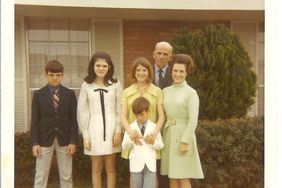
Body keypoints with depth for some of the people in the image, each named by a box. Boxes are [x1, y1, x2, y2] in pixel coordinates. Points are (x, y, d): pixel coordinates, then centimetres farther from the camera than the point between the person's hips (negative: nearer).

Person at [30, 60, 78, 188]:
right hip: (45, 139, 0)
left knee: (66, 176, 9)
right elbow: (34, 120, 0)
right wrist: (35, 142, -7)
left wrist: (73, 141, -6)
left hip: (64, 140, 1)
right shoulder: (38, 94, 2)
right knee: (40, 176, 5)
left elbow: (73, 119, 0)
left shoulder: (70, 94, 2)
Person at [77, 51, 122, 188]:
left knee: (110, 168, 9)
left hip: (111, 128, 0)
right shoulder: (86, 86, 1)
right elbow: (82, 112, 2)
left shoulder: (115, 85, -1)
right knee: (96, 168, 10)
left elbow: (120, 110, 1)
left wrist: (118, 131, -5)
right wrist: (85, 135, -1)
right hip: (94, 129, 1)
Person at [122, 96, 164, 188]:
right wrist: (131, 139, -18)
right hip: (136, 163, 1)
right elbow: (124, 146, 0)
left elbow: (161, 145, 3)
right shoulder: (131, 127, 3)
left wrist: (153, 142, -16)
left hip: (150, 164, 0)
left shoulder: (154, 127, 3)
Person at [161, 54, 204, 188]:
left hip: (183, 135, -5)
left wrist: (185, 141, -17)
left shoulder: (191, 93, -7)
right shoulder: (165, 91, 8)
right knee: (172, 177, 9)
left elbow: (193, 120, -12)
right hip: (168, 135, 5)